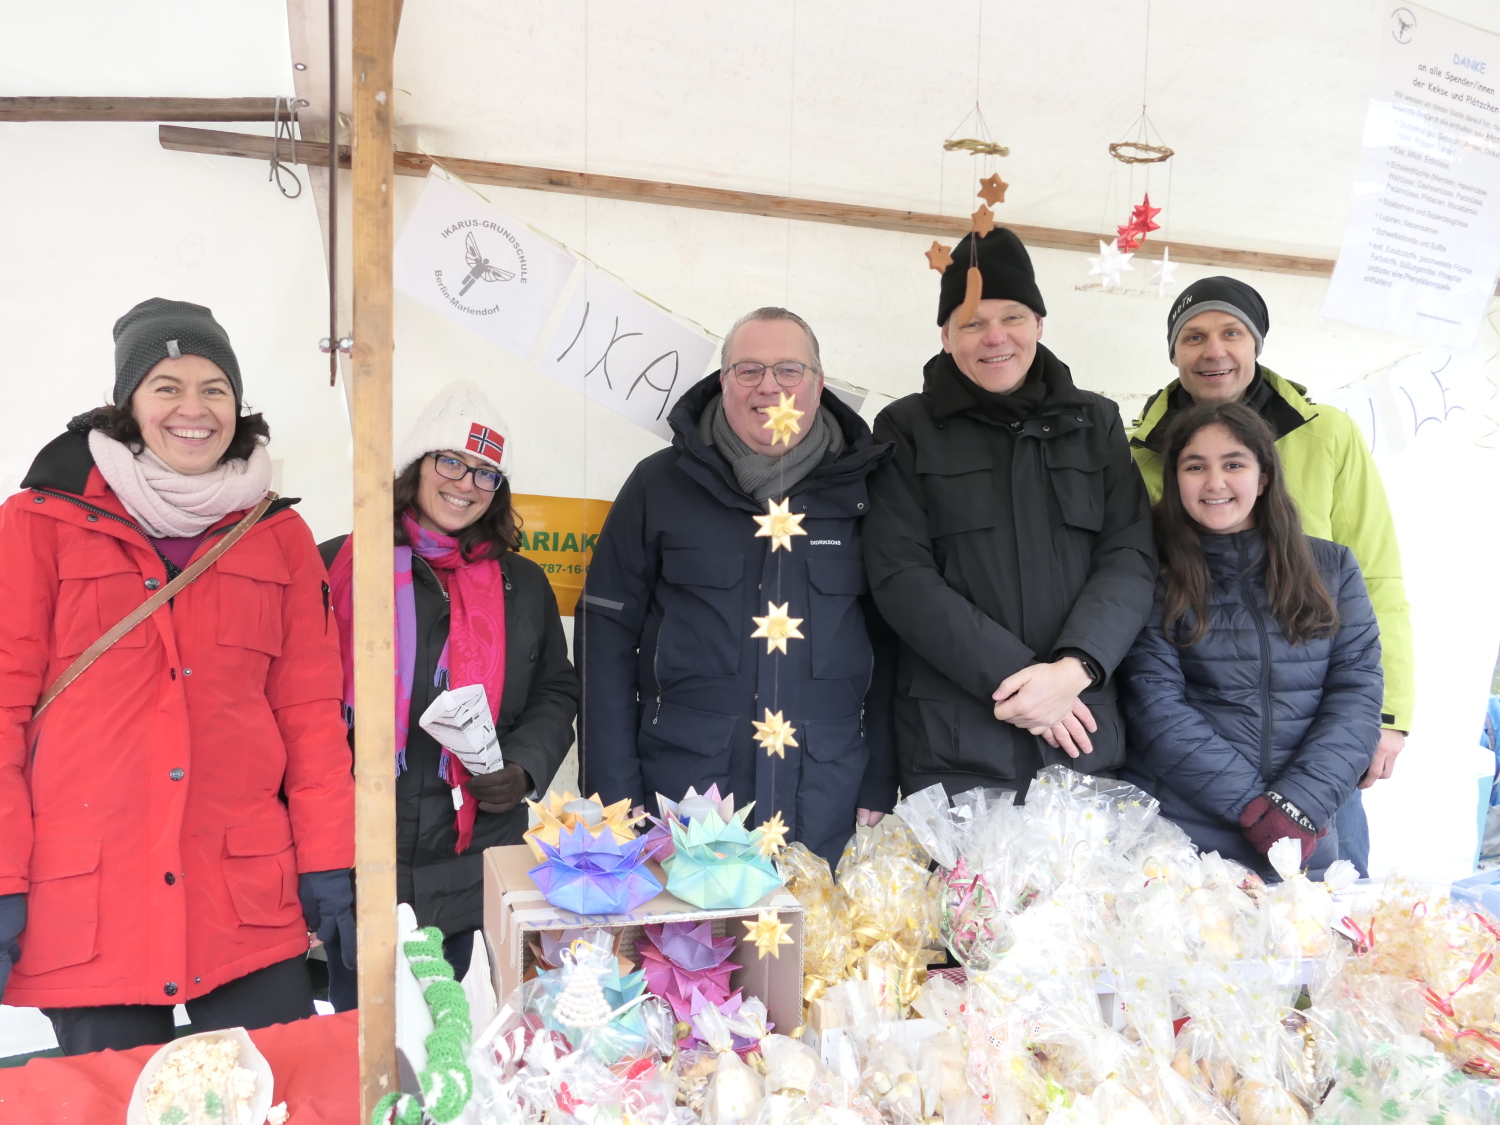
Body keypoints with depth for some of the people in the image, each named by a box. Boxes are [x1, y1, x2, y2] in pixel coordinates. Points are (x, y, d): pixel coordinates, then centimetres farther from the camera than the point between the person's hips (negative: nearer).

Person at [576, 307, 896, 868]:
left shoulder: (860, 487, 4)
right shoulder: (660, 484, 2)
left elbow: (891, 648, 7)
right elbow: (607, 635, 1)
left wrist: (879, 789, 3)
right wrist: (614, 794, -4)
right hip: (681, 798, -1)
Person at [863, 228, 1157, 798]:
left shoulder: (1095, 423, 11)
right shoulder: (906, 430, 4)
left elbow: (1131, 555, 2)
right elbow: (900, 574, -6)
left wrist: (1074, 668, -15)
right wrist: (1011, 675, -14)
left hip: (1084, 733, 2)